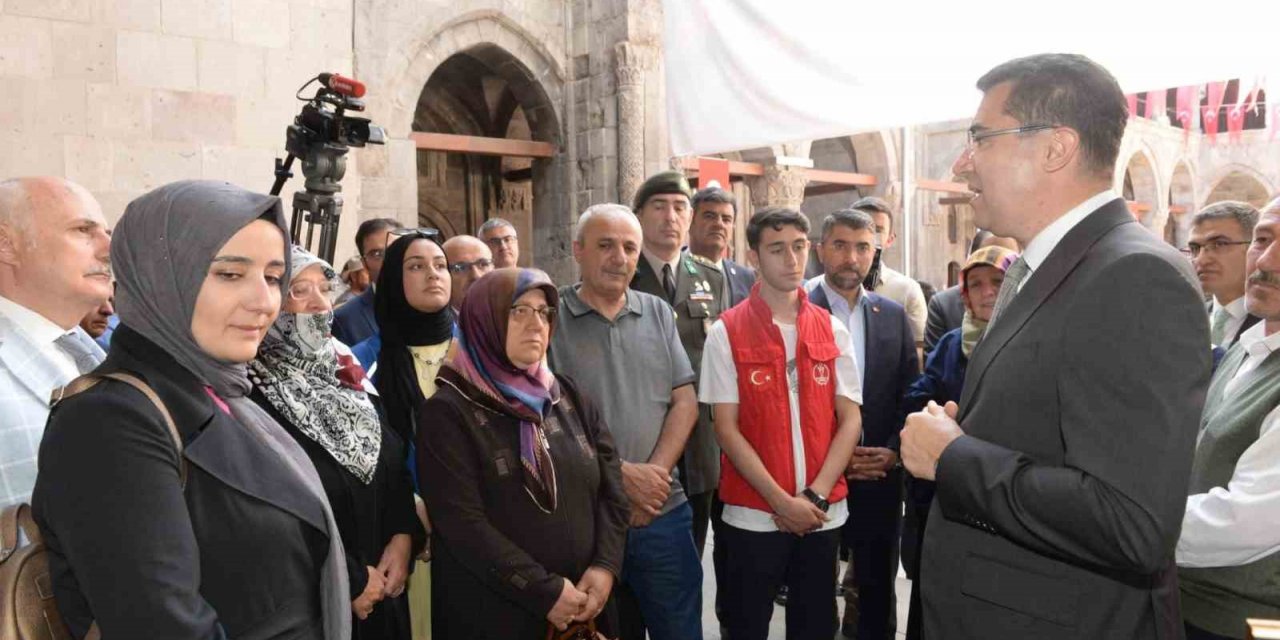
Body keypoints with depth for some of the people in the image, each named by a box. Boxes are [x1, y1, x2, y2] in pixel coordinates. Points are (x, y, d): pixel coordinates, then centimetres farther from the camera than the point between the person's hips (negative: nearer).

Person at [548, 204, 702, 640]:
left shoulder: (658, 313, 8)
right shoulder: (550, 319, -5)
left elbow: (684, 402, 4)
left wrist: (654, 474, -10)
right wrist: (622, 475, -12)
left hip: (663, 513, 3)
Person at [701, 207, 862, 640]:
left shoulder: (832, 329, 4)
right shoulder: (726, 332, -5)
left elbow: (850, 418, 2)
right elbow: (726, 429, -8)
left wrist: (815, 496, -9)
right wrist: (782, 501, -13)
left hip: (824, 514, 3)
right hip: (754, 515, -2)